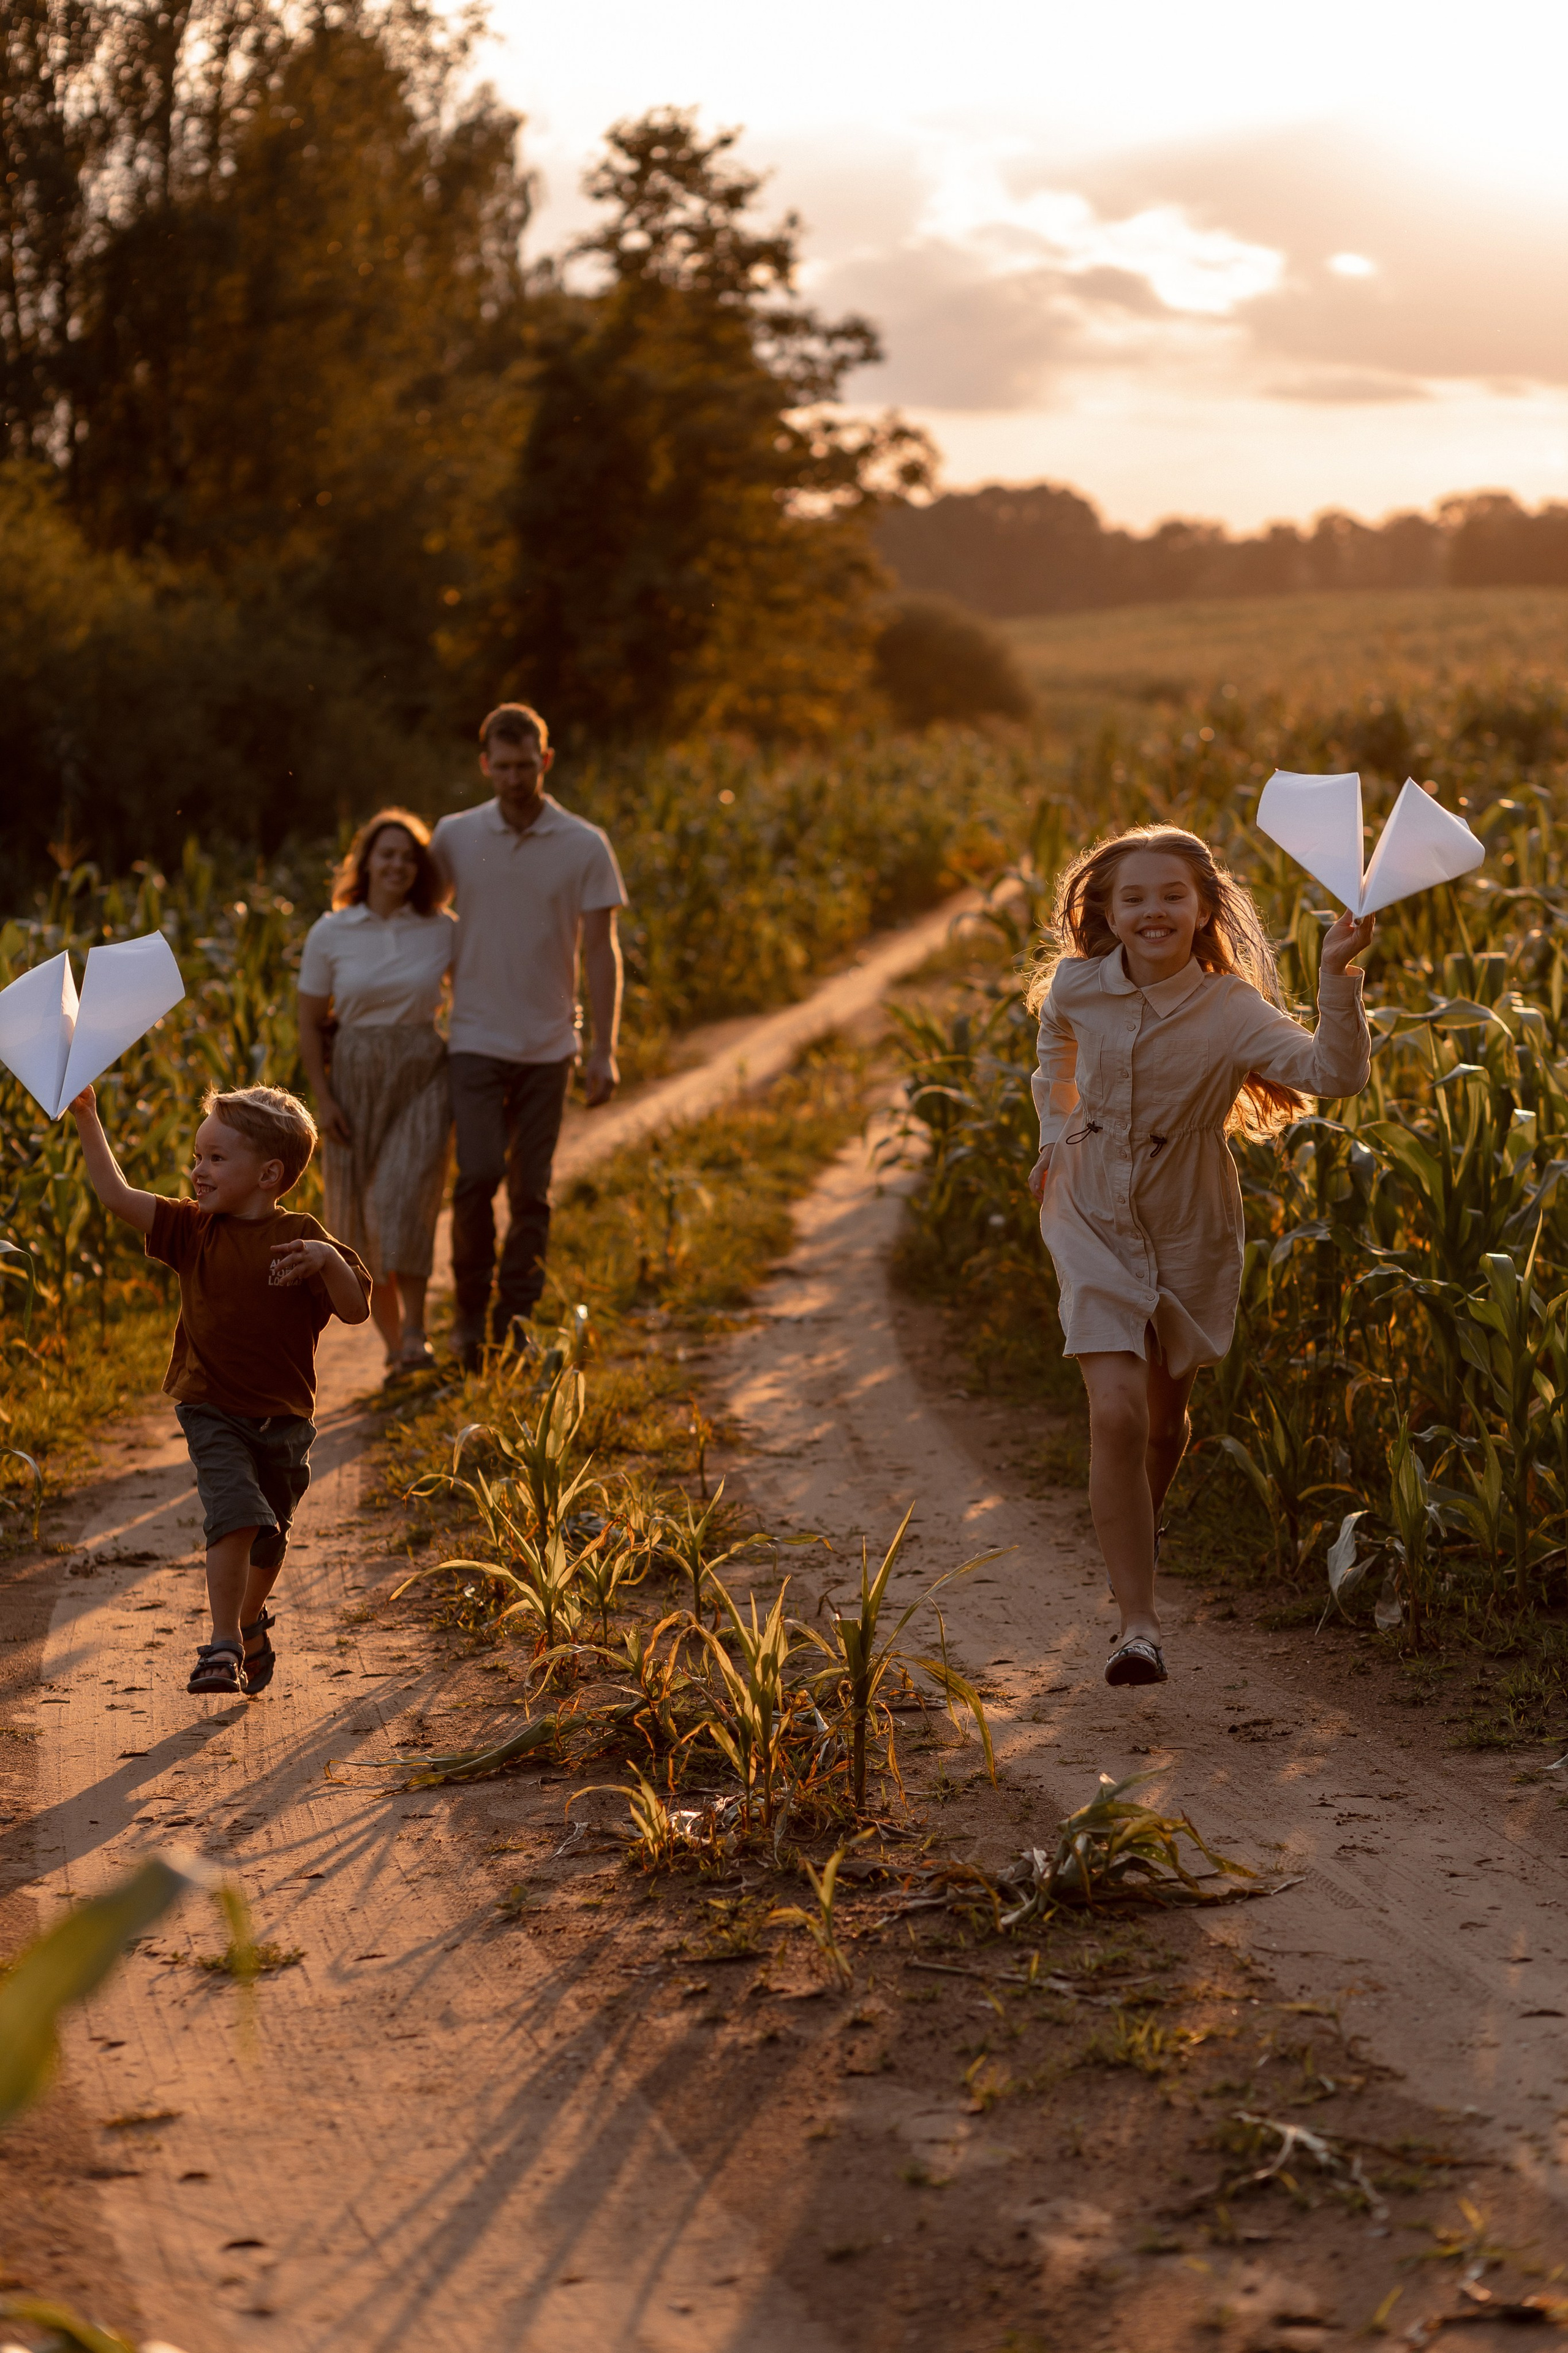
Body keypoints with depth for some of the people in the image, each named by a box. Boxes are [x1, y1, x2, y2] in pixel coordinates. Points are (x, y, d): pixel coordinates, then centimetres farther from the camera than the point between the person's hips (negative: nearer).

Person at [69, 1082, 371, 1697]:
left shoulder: (299, 1240, -7)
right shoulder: (195, 1232, -2)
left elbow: (356, 1310, -12)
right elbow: (117, 1196, -8)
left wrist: (329, 1261, -31)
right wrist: (87, 1120, -14)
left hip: (283, 1419, 1)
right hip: (214, 1413, -1)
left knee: (270, 1539, 17)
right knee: (236, 1515, -22)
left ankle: (252, 1621, 44)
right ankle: (223, 1647, -17)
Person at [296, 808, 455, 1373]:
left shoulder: (443, 931, 0)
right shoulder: (330, 934, 0)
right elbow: (310, 1025, 5)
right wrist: (323, 1098, -5)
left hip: (422, 1079, -1)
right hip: (354, 1079, 1)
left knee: (404, 1199, -20)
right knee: (360, 1217, 4)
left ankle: (416, 1332, -15)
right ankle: (392, 1338, 18)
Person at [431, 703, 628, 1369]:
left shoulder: (585, 847, -2)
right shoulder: (453, 837, 1)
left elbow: (601, 952, -1)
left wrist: (605, 1050, -5)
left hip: (548, 1045, 1)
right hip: (476, 1039, 0)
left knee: (531, 1190, 5)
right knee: (478, 1174, -13)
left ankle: (516, 1326, 15)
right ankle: (471, 1308, 6)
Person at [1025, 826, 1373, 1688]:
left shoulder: (1231, 1010, -20)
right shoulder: (1075, 986, -11)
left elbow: (1335, 1074, -36)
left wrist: (1338, 980, -47)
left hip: (1189, 1231, 0)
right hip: (1094, 1220, 0)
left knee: (1165, 1419, 18)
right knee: (1117, 1415, -16)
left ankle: (1137, 1530, 52)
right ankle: (1137, 1626, -12)